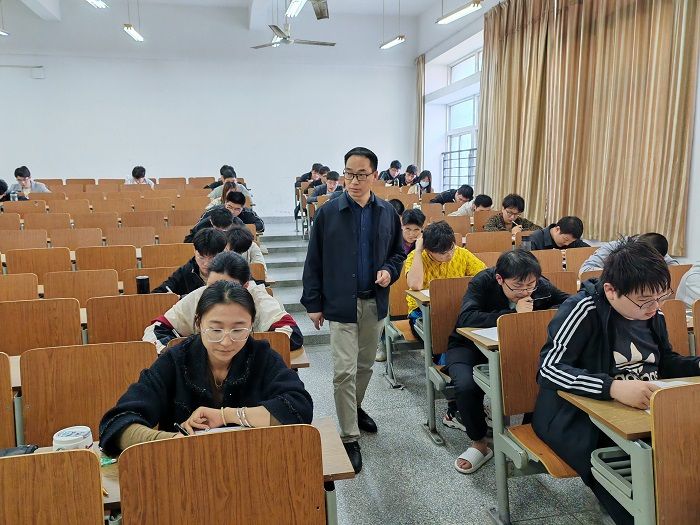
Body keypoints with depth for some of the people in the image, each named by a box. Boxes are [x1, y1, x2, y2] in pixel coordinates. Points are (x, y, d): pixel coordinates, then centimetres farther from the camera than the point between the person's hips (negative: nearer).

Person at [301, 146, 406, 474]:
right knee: (344, 372, -5)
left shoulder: (388, 213, 2)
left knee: (365, 365, 18)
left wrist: (389, 270, -8)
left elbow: (398, 252, 14)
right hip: (340, 303, -3)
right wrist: (313, 303, -3)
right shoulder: (328, 212, -6)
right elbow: (313, 261, -2)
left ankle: (355, 407, 44)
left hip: (375, 303, 4)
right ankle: (350, 438, 7)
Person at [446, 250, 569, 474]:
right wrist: (513, 313, -39)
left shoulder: (541, 286, -13)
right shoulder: (483, 282, -25)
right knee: (467, 385, -33)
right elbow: (466, 318, -37)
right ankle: (479, 444, -7)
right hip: (469, 345, -4)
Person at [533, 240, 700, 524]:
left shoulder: (652, 313, 3)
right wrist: (613, 387, -39)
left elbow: (665, 361, 19)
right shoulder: (583, 309, -18)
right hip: (577, 417, -6)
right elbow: (549, 369, -26)